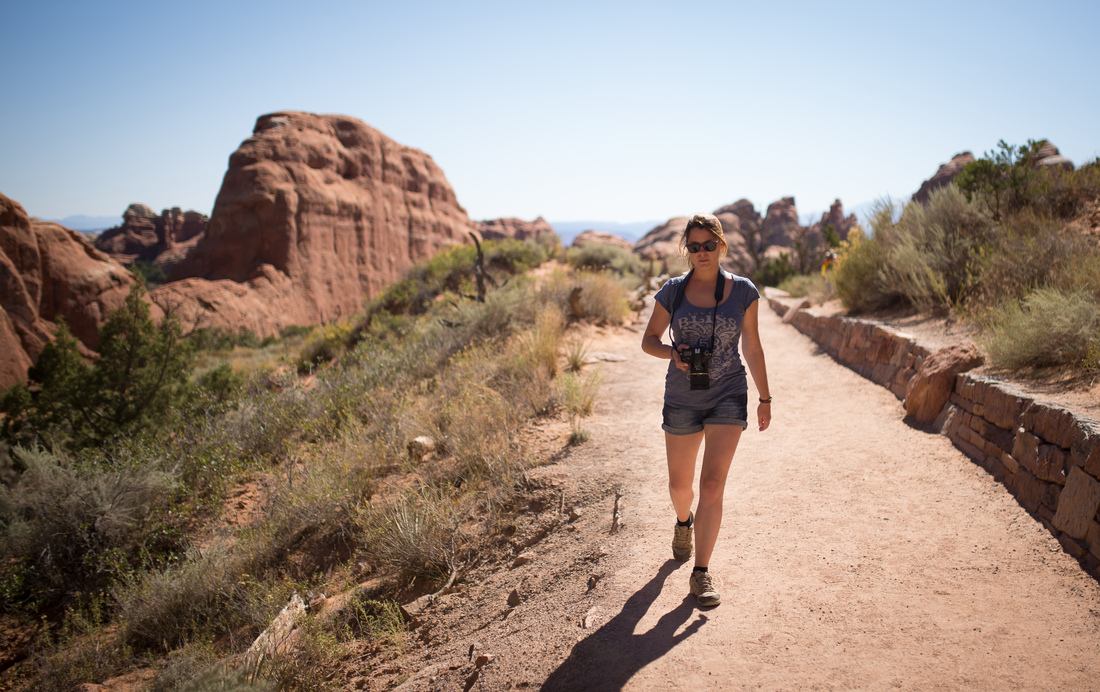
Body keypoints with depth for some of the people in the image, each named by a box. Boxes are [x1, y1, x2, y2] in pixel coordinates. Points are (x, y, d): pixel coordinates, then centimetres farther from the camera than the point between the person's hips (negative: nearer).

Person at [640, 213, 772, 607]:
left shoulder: (743, 291, -1)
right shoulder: (673, 291, -1)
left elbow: (752, 347, 6)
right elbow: (648, 341, 5)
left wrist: (765, 399, 7)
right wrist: (672, 353, -17)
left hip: (728, 396, -1)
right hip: (682, 398, 1)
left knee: (712, 485, -11)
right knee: (679, 483, 15)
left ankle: (702, 571, 1)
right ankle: (684, 522, 50)